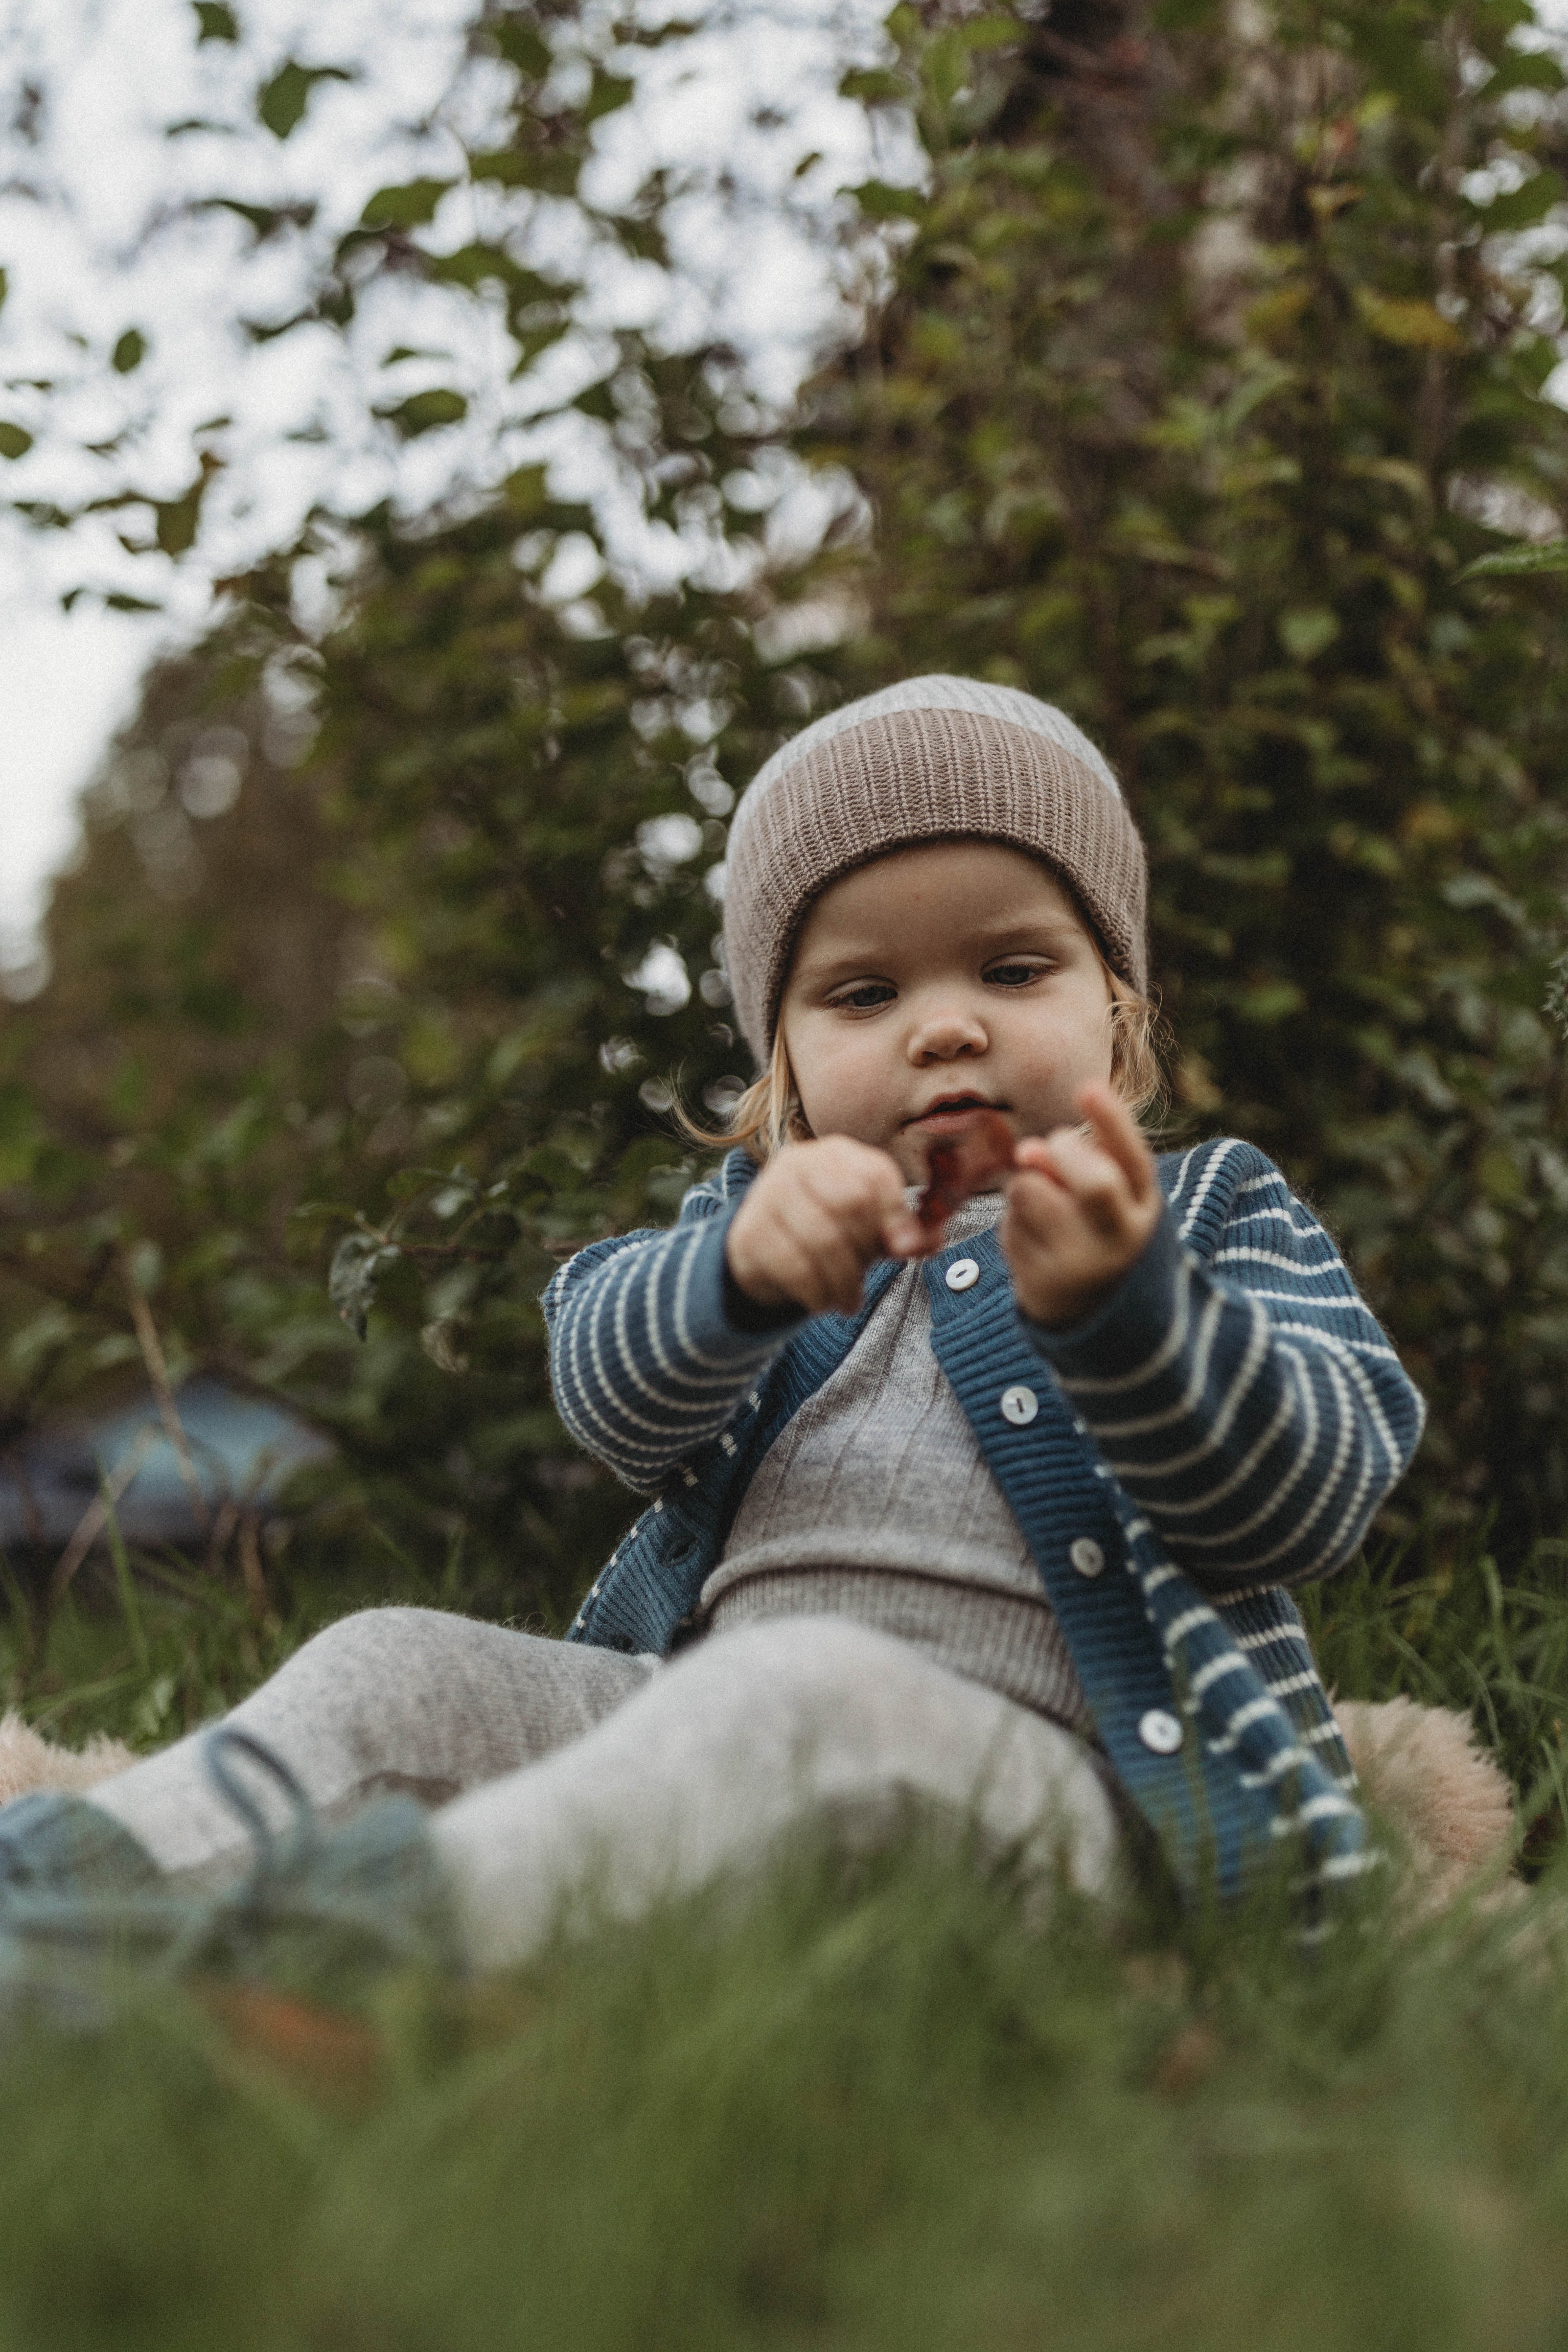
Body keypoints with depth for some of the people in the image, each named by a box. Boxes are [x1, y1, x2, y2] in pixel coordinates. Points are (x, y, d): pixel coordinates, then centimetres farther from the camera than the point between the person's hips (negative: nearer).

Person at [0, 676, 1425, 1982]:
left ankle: (442, 1899, -53)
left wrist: (1124, 1304, -27)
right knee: (397, 1664, -6)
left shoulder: (1213, 1214, 12)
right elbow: (613, 1399, 0)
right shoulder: (763, 1216, 22)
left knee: (812, 1693, -35)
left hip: (1037, 1770, -5)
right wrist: (742, 1271, -24)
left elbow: (1318, 1494, -7)